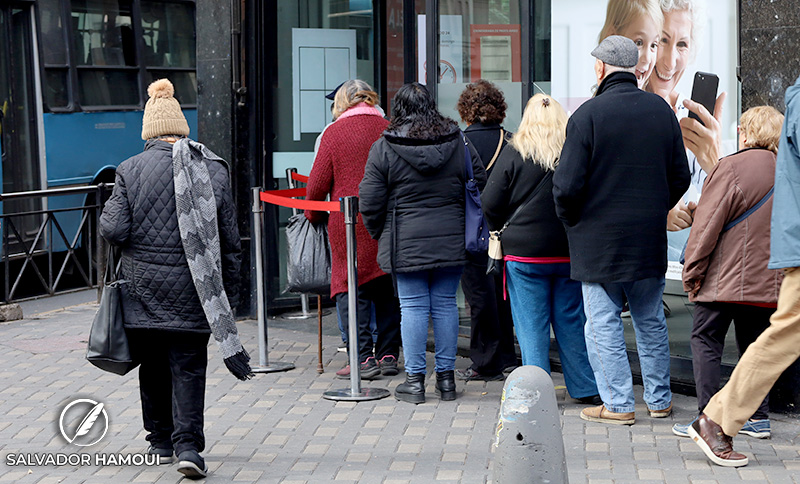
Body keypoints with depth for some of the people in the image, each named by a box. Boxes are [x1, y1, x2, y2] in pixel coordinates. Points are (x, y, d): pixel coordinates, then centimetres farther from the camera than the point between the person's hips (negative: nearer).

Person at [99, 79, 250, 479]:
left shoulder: (131, 170, -5)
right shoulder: (214, 169, 1)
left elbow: (114, 229, -10)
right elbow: (229, 240, 3)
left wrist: (107, 216, 14)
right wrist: (229, 294, 11)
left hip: (144, 286, 0)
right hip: (193, 290, 0)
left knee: (153, 366, 14)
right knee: (188, 367, 3)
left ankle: (160, 439, 25)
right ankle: (187, 444, -8)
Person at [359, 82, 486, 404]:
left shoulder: (383, 148, -5)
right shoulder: (459, 143, 3)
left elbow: (370, 202, -4)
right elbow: (480, 188, 10)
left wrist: (378, 233, 12)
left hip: (406, 243, -3)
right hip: (451, 242, 3)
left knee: (413, 307, 2)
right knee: (445, 304, 8)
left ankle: (414, 380, 5)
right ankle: (446, 377, 14)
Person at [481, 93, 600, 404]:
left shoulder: (514, 154, -8)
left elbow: (490, 203, -5)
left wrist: (503, 233, 11)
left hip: (524, 253, -2)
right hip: (570, 253, 2)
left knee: (531, 324, 5)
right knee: (571, 321, 12)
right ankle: (586, 388, 19)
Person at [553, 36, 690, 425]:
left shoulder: (588, 115, -13)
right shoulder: (661, 111, 3)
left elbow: (567, 185, -15)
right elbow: (680, 177, 8)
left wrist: (569, 219, 4)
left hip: (599, 239, -5)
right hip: (650, 239, 5)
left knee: (603, 323, 3)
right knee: (651, 321, 15)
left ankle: (618, 404, 4)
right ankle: (659, 400, 22)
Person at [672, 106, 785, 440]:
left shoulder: (731, 168, -11)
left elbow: (707, 225, -12)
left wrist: (692, 271, -5)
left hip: (724, 281, -6)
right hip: (768, 283, 6)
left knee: (705, 341, 1)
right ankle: (759, 418, 14)